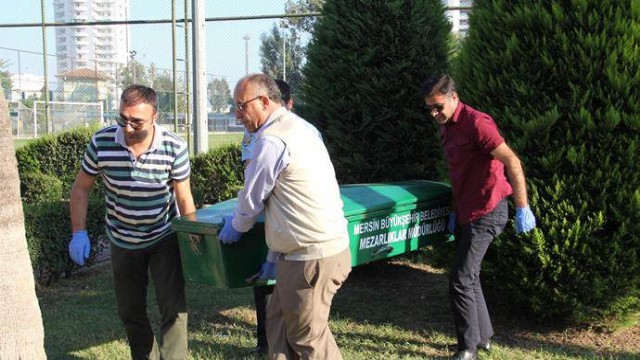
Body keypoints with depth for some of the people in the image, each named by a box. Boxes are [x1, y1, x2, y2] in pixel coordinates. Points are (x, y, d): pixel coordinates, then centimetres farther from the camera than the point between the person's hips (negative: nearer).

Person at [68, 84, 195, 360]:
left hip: (164, 238, -2)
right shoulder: (101, 143, -17)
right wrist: (79, 232, -14)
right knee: (130, 313, 15)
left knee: (174, 311, -8)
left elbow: (184, 198, -10)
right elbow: (81, 188, -5)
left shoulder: (174, 147, -20)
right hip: (123, 242, 2)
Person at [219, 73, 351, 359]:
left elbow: (252, 197, -6)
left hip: (313, 258, -10)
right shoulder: (297, 127, 14)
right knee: (278, 321, 19)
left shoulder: (272, 140, -17)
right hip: (325, 246, 10)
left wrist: (235, 227, 15)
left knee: (308, 337, 6)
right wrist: (275, 256, 20)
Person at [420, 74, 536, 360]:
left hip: (485, 213, -9)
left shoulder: (475, 123, -17)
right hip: (466, 213, 9)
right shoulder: (446, 126, 11)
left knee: (461, 280, -7)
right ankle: (483, 336, 29)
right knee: (469, 277, 15)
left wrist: (522, 208, -20)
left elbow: (512, 162, -20)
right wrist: (455, 211, 18)